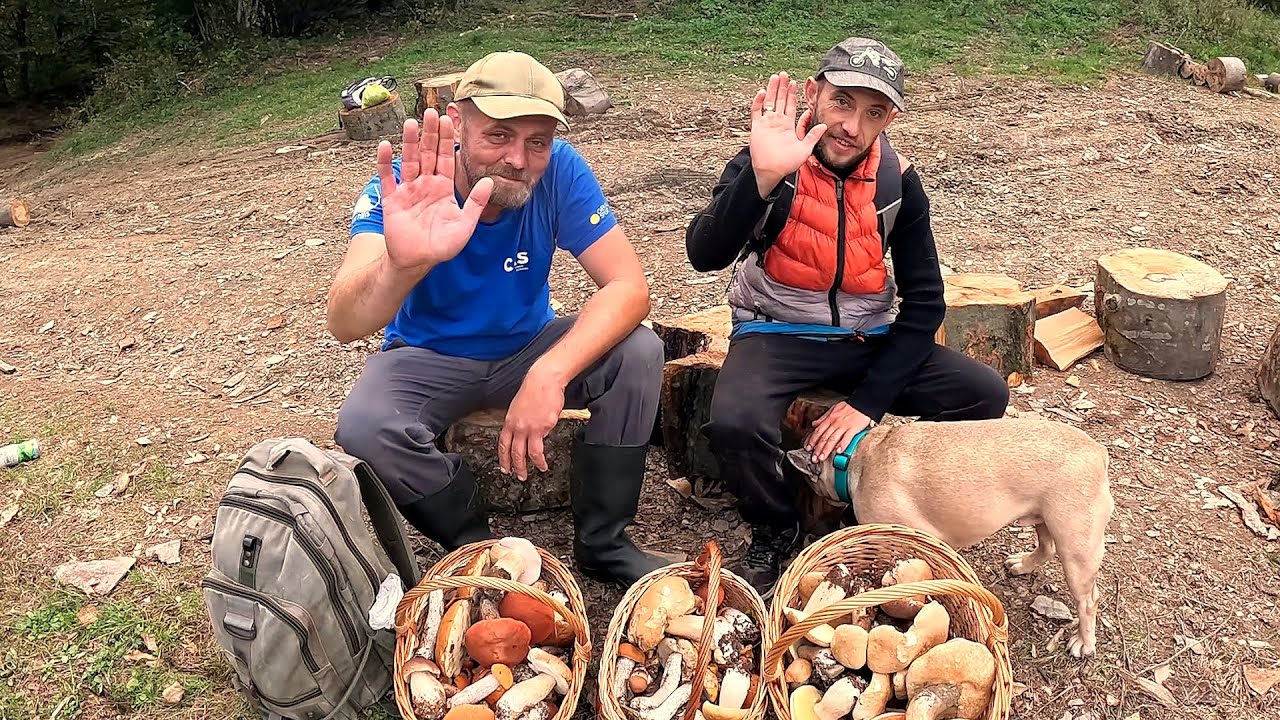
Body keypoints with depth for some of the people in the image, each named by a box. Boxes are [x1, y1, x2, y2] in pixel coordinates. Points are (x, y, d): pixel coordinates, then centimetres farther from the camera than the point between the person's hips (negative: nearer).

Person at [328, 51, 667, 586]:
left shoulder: (558, 171, -21)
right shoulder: (403, 188, -26)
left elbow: (629, 286, -26)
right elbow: (344, 325, -39)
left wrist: (550, 373, -43)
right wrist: (403, 264, -64)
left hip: (528, 345, 2)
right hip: (428, 358, -1)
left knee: (638, 353, -23)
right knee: (363, 428, -30)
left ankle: (602, 544, -6)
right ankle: (481, 553, -4)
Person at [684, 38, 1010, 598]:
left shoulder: (897, 180, -5)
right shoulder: (771, 161, -15)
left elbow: (924, 303, -3)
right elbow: (705, 256, -30)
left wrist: (867, 401, -14)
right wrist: (763, 175, -46)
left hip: (868, 338, 4)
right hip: (777, 333, -3)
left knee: (985, 395, -15)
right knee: (735, 422, -33)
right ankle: (774, 531, 1)